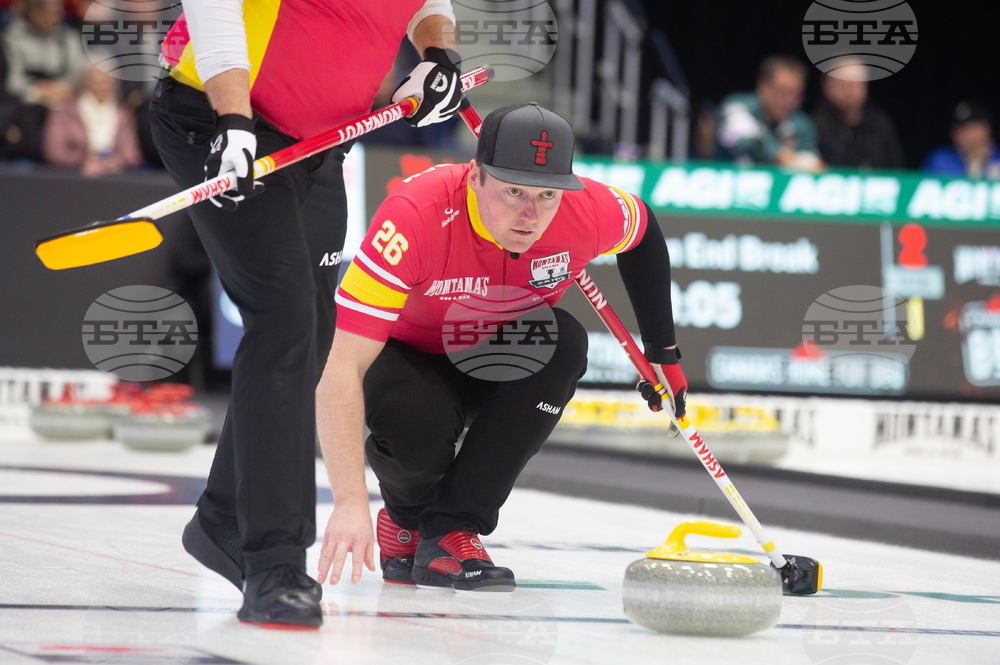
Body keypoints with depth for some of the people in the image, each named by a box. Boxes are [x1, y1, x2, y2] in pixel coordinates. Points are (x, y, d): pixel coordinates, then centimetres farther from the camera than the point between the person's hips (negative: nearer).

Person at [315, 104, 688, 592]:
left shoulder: (590, 211, -25)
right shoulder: (417, 216, -37)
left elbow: (643, 231, 4)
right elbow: (340, 368, -41)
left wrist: (663, 351, 7)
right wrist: (349, 501, -49)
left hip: (498, 364, 4)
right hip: (406, 355, -4)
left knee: (563, 341, -28)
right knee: (419, 424, -36)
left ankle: (451, 530, -19)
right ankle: (406, 516, 3)